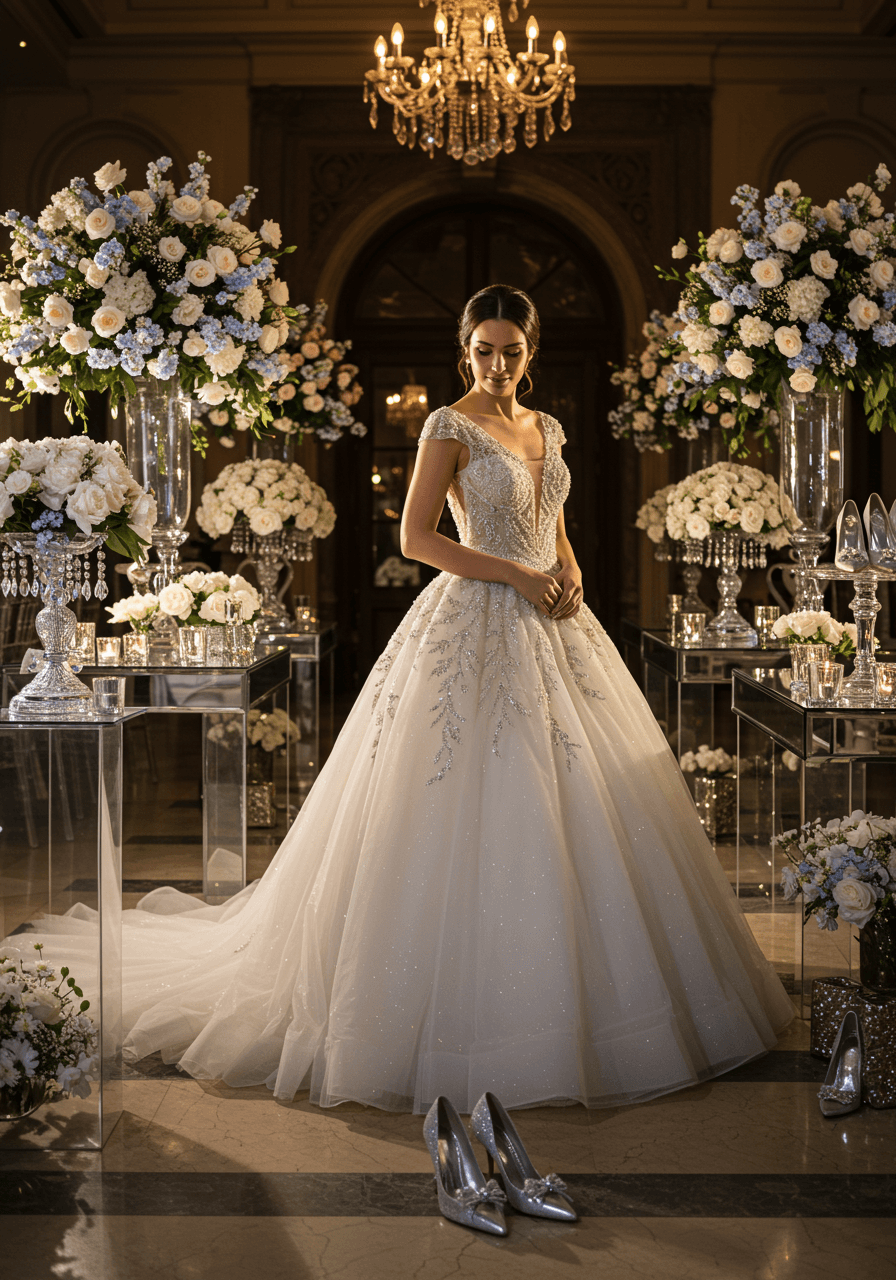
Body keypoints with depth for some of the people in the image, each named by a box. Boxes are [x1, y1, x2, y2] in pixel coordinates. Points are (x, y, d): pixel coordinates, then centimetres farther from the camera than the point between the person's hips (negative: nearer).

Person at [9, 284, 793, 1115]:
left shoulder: (545, 428, 15)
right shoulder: (450, 427, -6)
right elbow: (416, 537, -12)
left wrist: (569, 575, 0)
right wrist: (518, 575, -15)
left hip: (552, 627, 7)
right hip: (477, 630, -7)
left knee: (570, 809, 9)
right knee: (469, 819, -5)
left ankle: (577, 997, 23)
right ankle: (473, 1018, 7)